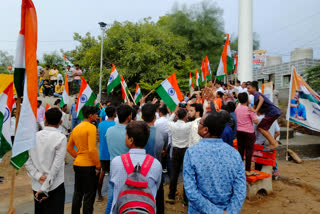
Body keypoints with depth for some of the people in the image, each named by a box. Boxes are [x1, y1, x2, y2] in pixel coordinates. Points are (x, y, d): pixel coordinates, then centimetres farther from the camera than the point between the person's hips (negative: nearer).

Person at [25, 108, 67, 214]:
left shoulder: (35, 136, 0)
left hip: (36, 186, 5)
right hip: (55, 187, -5)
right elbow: (56, 166, -18)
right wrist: (45, 188, -14)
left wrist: (38, 176, -6)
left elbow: (27, 161, -1)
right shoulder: (61, 138, -15)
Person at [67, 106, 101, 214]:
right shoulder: (91, 127, -15)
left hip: (77, 164, 8)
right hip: (89, 166, -8)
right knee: (89, 196, 6)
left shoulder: (76, 128, 9)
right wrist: (98, 165, -13)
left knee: (78, 193, 21)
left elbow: (69, 148, 14)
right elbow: (92, 149, -22)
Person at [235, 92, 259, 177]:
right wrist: (253, 112, 1)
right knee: (249, 150, 3)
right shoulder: (249, 109, -12)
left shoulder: (237, 109, 4)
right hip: (249, 132, -5)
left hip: (239, 131, 5)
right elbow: (256, 121, -14)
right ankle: (248, 171, 6)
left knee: (240, 149, 14)